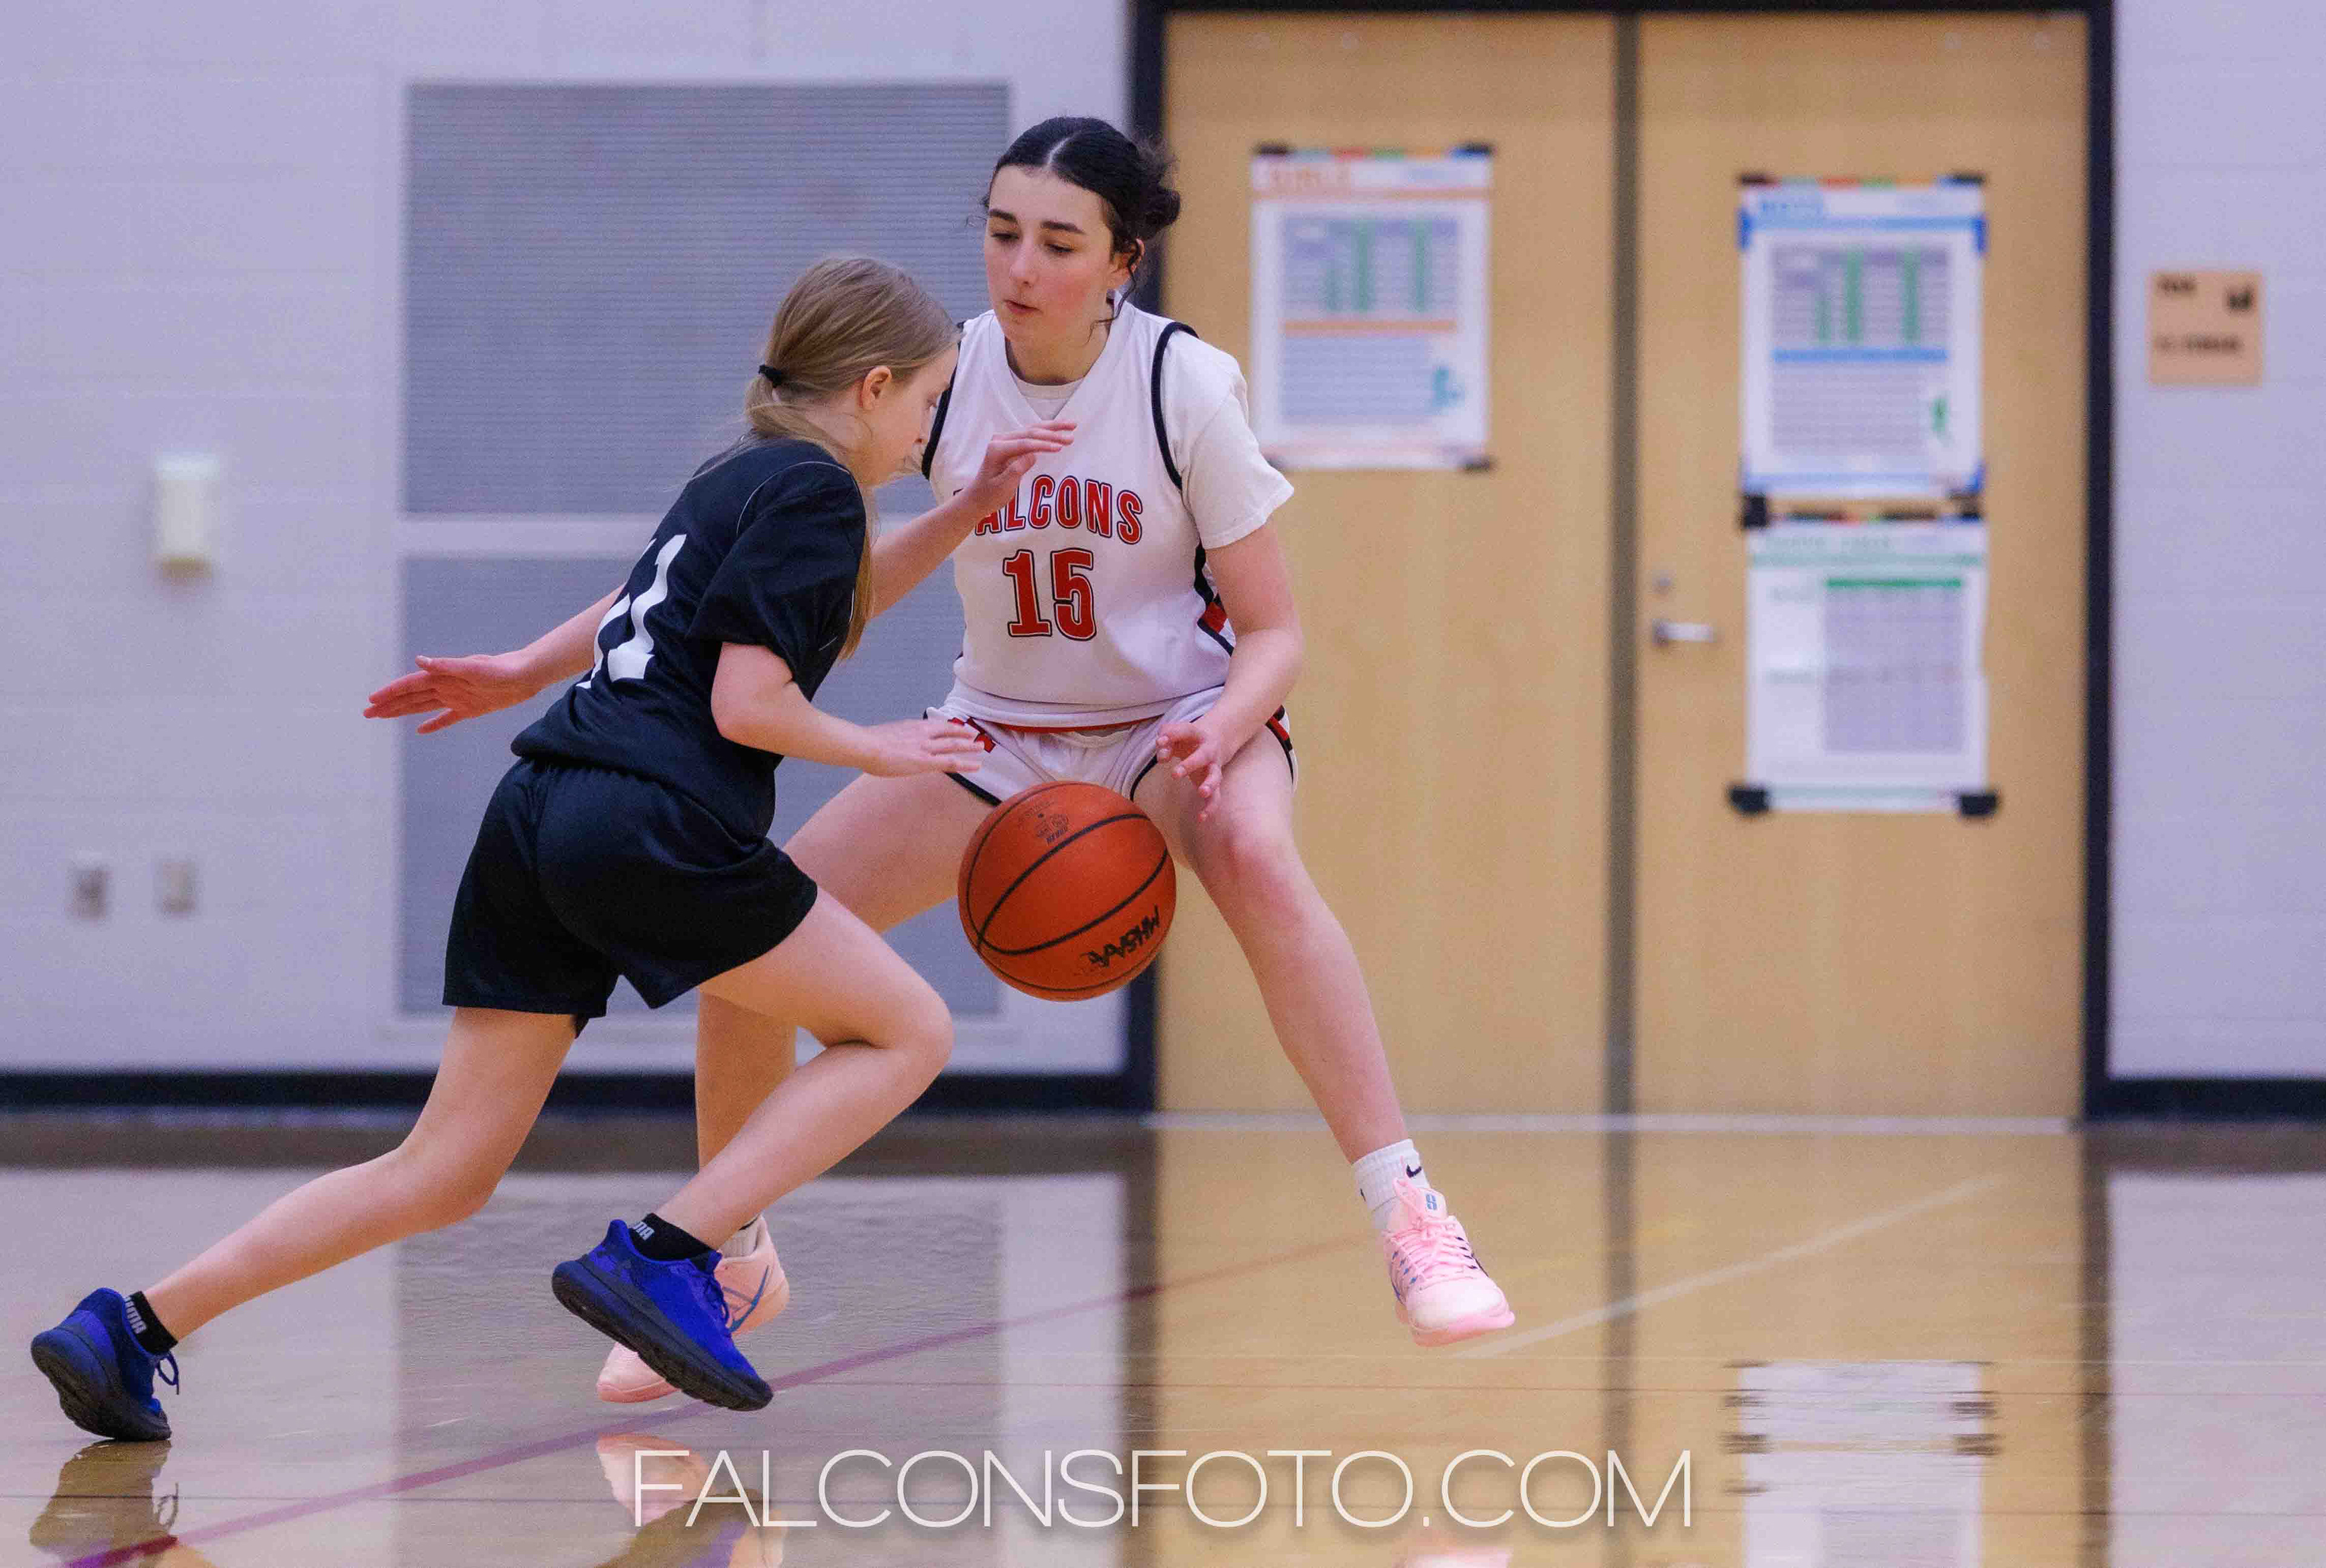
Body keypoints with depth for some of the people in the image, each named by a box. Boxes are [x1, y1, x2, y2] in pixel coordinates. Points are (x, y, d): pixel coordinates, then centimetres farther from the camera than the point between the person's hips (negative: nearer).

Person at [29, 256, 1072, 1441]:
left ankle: (133, 1328, -3)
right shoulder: (815, 490, -2)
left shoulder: (738, 478, 24)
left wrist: (960, 513, 37)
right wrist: (874, 751, 5)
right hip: (653, 826, -8)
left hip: (536, 815, 8)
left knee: (443, 1178, 7)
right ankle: (663, 1257, -7)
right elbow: (748, 704, -10)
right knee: (906, 1031, 6)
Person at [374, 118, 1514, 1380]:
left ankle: (1411, 1225, -36)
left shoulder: (1184, 386, -20)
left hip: (1182, 710, -3)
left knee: (1256, 859, -38)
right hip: (1001, 730, 3)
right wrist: (539, 668, -15)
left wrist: (1221, 732, -37)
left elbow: (1273, 632, -15)